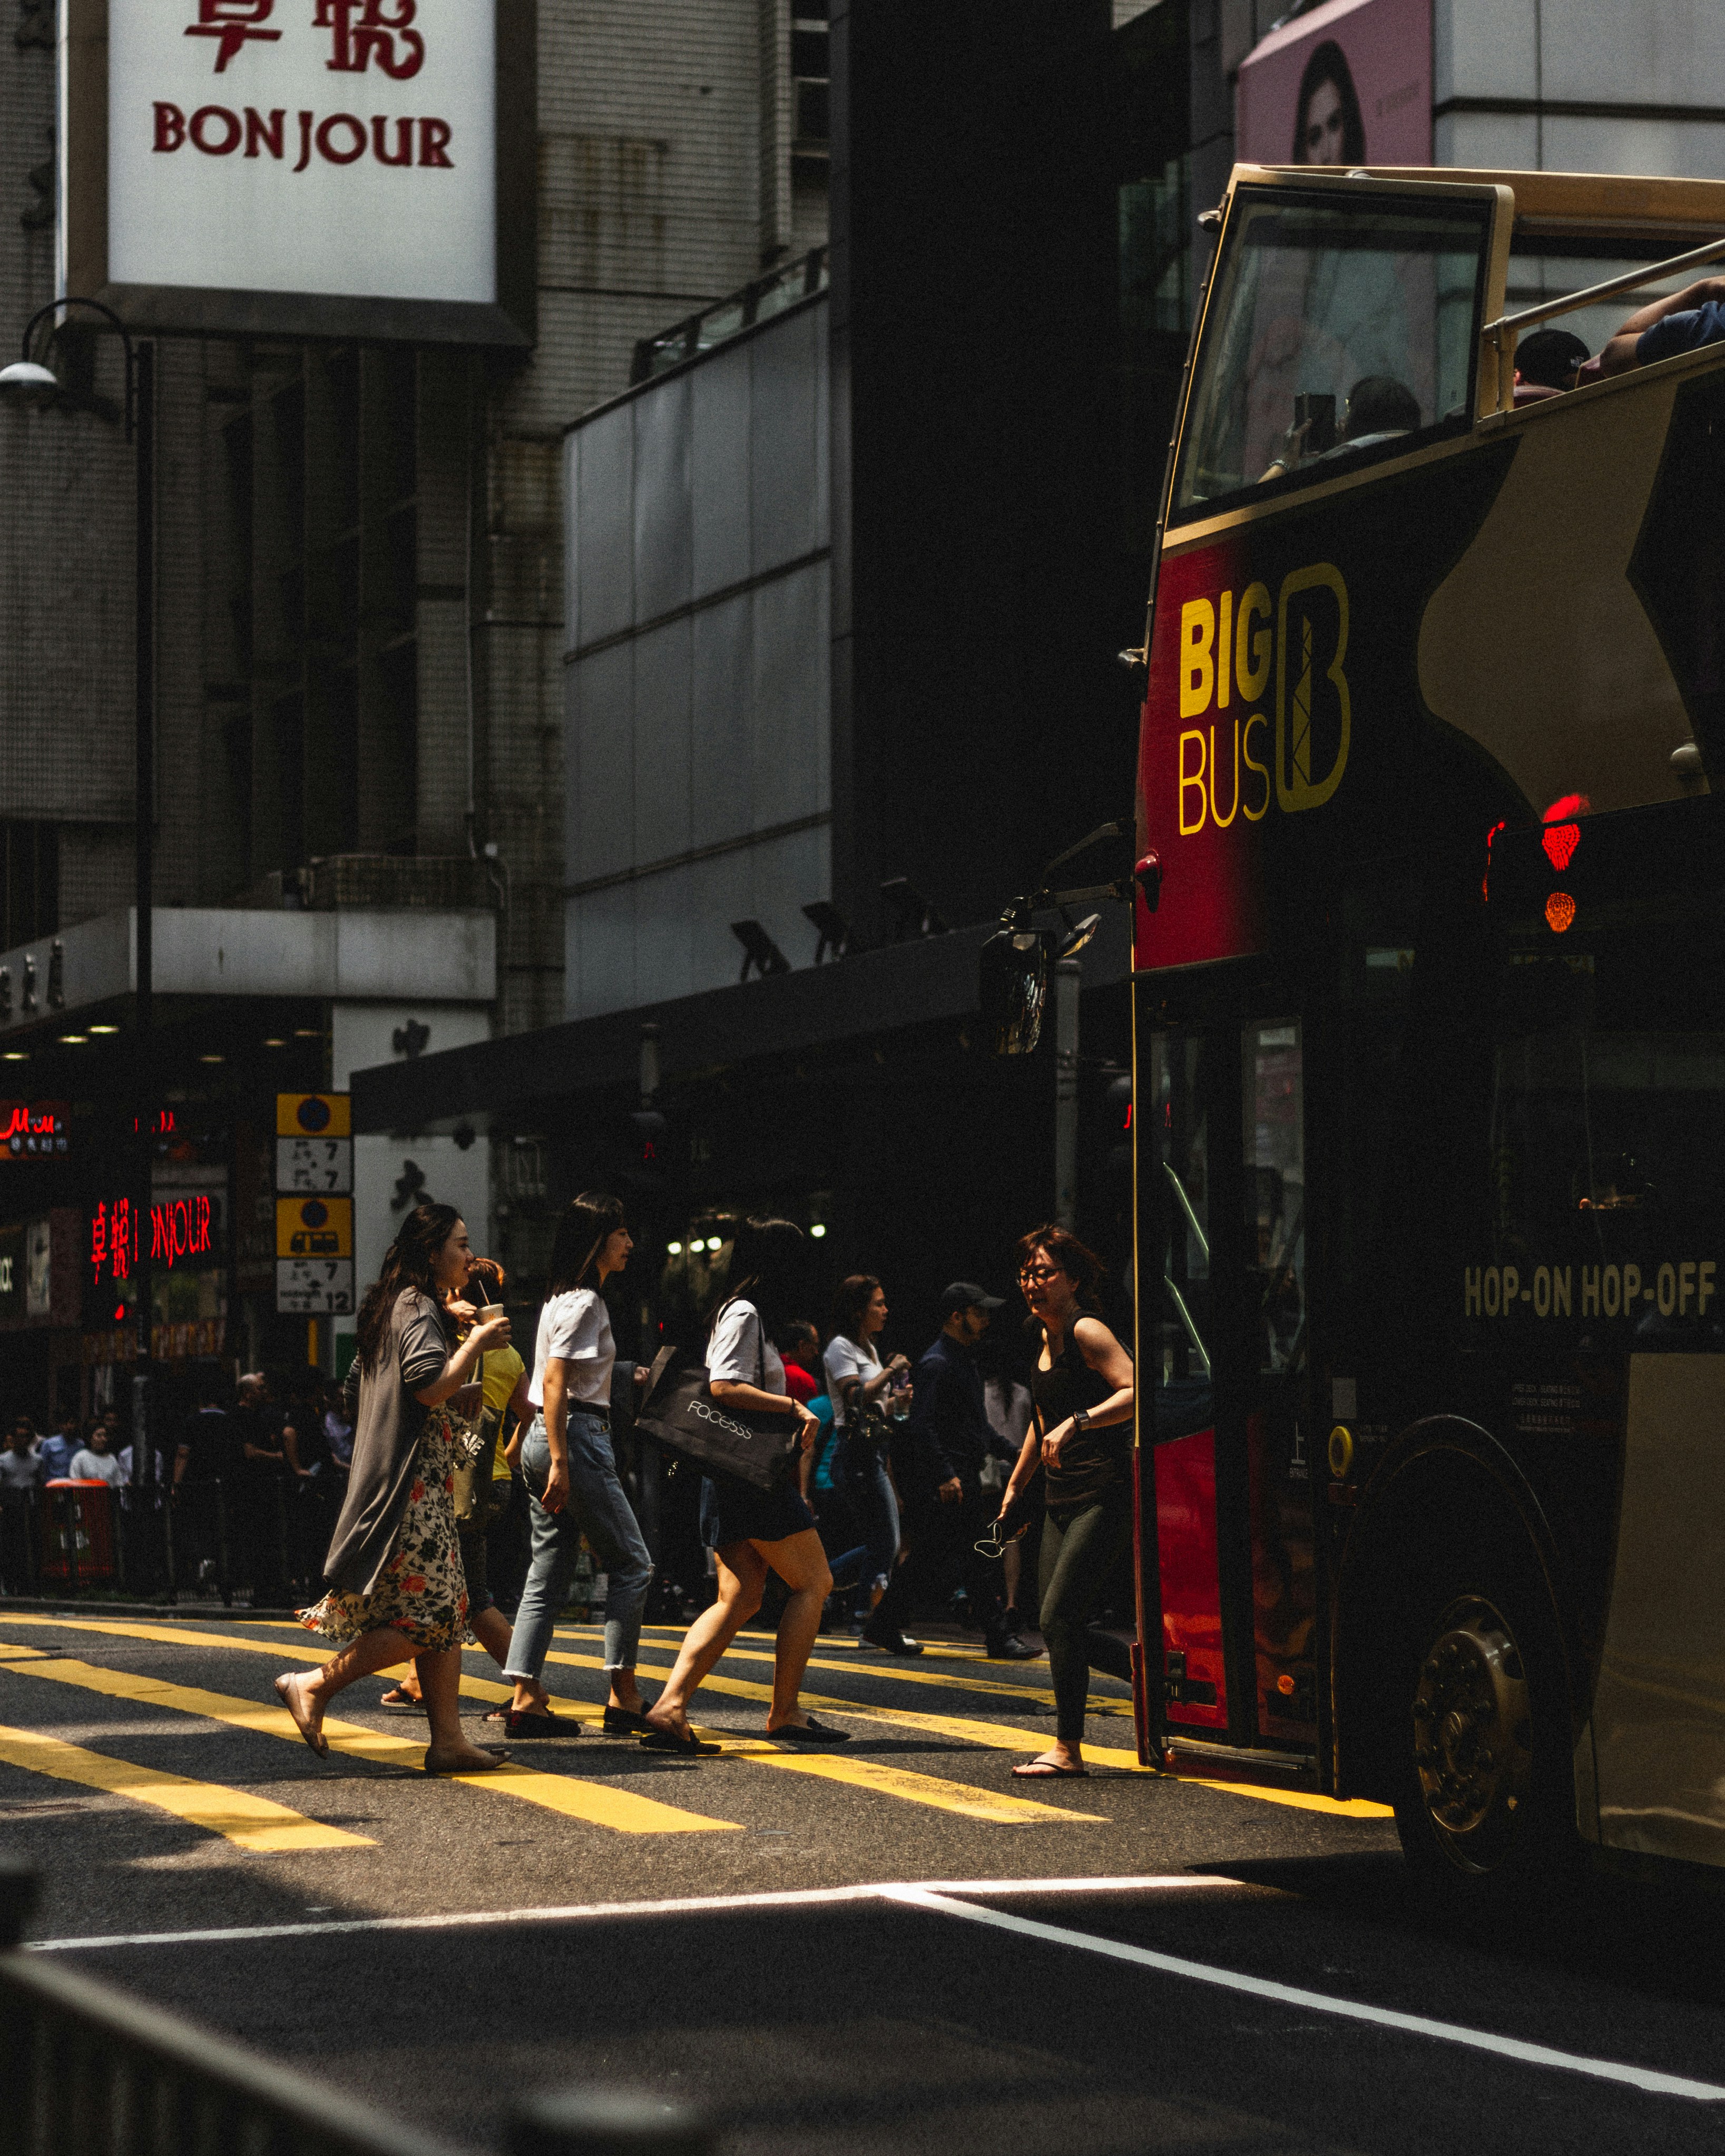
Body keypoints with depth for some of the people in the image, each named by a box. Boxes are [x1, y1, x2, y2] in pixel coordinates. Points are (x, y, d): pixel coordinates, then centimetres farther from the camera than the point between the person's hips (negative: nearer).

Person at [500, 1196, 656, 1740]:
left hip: (546, 1441, 10)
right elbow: (554, 1382, -19)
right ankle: (624, 1696, -2)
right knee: (631, 1563, -2)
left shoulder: (566, 1298, 18)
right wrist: (560, 1462, -22)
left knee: (549, 1575, 6)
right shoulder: (584, 1303, -12)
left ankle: (526, 1699, 2)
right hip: (578, 1437, -10)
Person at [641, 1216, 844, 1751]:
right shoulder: (745, 1314, -10)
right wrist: (794, 1408, -18)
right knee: (813, 1583, -2)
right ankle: (785, 1712, 0)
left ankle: (669, 1707, -8)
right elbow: (725, 1387, -22)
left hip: (736, 1479, 10)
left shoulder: (741, 1313, 20)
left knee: (739, 1598, 4)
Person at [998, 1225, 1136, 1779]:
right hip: (1062, 1497, 10)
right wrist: (1014, 1488, 34)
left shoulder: (1087, 1331, -10)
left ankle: (1068, 1749, -9)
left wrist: (1076, 1424, -30)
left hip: (1105, 1492, -9)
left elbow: (1134, 1393, -23)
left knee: (1061, 1616, -13)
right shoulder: (1048, 1338, 17)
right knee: (1057, 1620, 4)